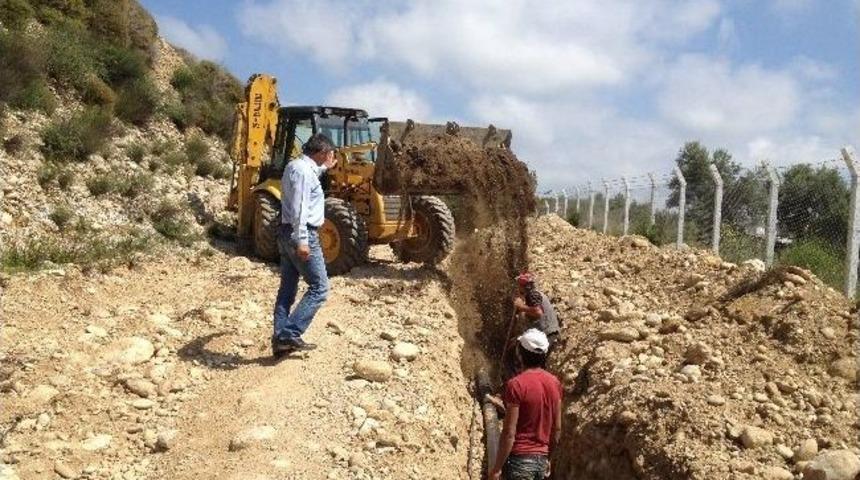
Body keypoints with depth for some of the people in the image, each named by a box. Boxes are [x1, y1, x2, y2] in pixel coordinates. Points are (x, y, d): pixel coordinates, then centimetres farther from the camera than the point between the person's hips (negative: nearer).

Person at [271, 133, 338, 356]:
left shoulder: (295, 165, 15)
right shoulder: (303, 170, -16)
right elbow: (299, 208, -25)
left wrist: (324, 168, 43)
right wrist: (302, 241, -28)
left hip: (287, 233, 10)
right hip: (300, 235, -10)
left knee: (287, 289, 10)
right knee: (319, 287, -5)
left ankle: (280, 339, 12)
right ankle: (290, 334, -9)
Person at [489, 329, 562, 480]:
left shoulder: (516, 384, -17)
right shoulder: (554, 383, 4)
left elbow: (509, 433, -17)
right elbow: (557, 429, 10)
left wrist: (497, 467, -9)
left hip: (520, 459, -7)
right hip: (541, 459, 7)